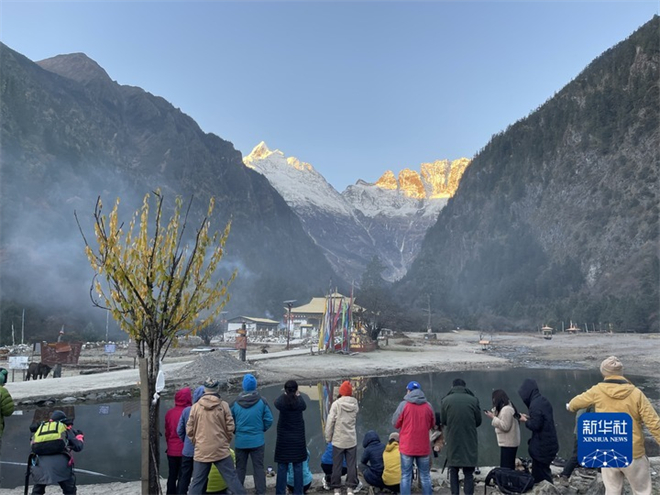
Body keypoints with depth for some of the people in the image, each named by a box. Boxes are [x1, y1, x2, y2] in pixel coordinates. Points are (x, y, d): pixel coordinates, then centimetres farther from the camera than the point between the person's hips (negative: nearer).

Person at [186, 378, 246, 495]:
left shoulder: (195, 406, -2)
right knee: (231, 477, 6)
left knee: (197, 481, 10)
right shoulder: (223, 405, -5)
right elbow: (230, 427, -2)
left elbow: (189, 429, 2)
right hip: (220, 449, -1)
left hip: (201, 451, 1)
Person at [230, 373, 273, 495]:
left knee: (240, 468, 13)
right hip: (257, 440, -1)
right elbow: (269, 420, -7)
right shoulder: (261, 401, -9)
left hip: (240, 441, 1)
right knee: (258, 468, 7)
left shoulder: (236, 402, -5)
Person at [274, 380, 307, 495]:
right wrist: (298, 395, 24)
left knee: (282, 467, 8)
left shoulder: (281, 402, -12)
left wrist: (285, 394, 24)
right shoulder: (299, 402, -11)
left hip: (283, 439, 0)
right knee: (298, 467, 9)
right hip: (298, 438, 0)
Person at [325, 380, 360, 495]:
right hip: (352, 440, 3)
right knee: (352, 465, 8)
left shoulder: (336, 404, -11)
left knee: (337, 465, 6)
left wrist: (328, 437, -1)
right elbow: (355, 420, 7)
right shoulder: (355, 405, 0)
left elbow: (330, 422, -9)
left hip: (338, 440, -3)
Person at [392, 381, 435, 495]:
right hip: (424, 447, 2)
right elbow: (431, 425, 12)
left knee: (406, 476, 5)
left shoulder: (404, 405, -9)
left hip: (407, 446, -2)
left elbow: (395, 424, -3)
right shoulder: (428, 406, 0)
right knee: (425, 476, 12)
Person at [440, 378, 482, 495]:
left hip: (452, 441, 1)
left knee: (453, 471, 14)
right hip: (469, 441, 0)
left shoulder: (446, 400, -5)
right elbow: (478, 421, 5)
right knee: (468, 473, 6)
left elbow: (443, 420, 4)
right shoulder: (473, 400, -5)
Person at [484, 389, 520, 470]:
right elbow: (502, 422, 19)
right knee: (509, 467, 12)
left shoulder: (506, 409, -18)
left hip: (508, 443, -10)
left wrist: (493, 417, -16)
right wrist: (493, 413, 8)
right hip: (509, 442, 10)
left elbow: (505, 426, -21)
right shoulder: (507, 407, 15)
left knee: (505, 468, -10)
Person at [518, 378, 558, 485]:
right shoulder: (543, 401, 8)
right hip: (549, 443, 9)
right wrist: (529, 417, 9)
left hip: (541, 446, -9)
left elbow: (535, 425, -25)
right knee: (544, 472, 20)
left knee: (539, 475, 2)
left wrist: (525, 420, -8)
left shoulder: (535, 405, -22)